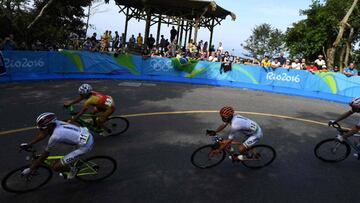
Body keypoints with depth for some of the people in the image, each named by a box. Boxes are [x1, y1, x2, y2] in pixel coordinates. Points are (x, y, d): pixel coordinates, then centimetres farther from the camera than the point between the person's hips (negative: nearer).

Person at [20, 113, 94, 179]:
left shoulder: (55, 136, -20)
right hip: (89, 136, 9)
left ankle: (72, 170, 24)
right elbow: (42, 134, 18)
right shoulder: (56, 123, -1)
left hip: (85, 146, -8)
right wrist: (29, 144, 25)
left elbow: (45, 154, -7)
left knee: (56, 166, -3)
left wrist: (31, 169, 4)